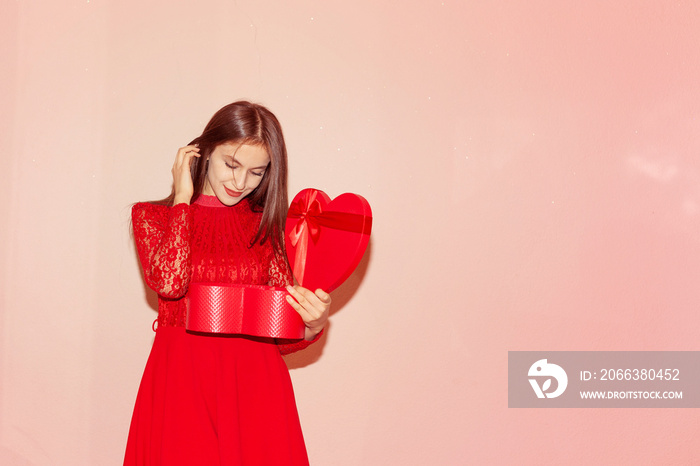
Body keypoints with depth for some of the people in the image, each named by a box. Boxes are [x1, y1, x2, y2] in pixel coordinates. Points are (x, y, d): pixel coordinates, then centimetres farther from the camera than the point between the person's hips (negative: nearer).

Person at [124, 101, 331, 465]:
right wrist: (183, 198, -5)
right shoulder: (152, 216, 6)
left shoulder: (266, 226, 10)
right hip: (181, 381, -1)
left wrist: (312, 325, -15)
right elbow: (169, 281, -16)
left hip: (254, 383, 2)